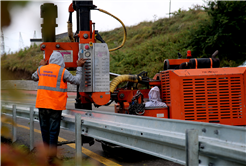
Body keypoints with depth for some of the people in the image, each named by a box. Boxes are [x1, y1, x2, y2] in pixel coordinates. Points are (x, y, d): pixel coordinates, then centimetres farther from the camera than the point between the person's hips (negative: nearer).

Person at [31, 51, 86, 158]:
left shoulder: (41, 69, 6)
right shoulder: (62, 71, -9)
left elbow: (34, 77, 26)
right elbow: (77, 81, -2)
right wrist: (79, 67, 9)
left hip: (42, 105, 5)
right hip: (55, 105, -5)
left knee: (44, 130, 16)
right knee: (53, 132, 1)